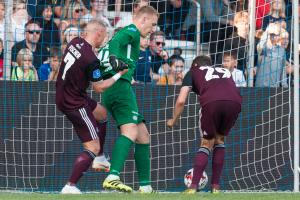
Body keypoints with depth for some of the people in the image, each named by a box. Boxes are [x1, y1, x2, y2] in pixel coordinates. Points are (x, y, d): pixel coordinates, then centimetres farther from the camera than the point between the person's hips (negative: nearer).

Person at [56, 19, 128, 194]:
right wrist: (119, 75, -4)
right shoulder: (91, 60, -26)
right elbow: (99, 87, -16)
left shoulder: (75, 42, -3)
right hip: (75, 104, -9)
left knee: (102, 113, 32)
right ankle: (70, 186, -7)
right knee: (93, 147, -3)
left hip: (63, 95, 9)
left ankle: (98, 158, 39)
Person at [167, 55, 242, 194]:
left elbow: (181, 101, 21)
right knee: (220, 140, 25)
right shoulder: (225, 71, 40)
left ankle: (193, 186, 7)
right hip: (234, 102, 2)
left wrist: (173, 121, 37)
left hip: (211, 102, -2)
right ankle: (215, 186, 21)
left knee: (206, 143, 17)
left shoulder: (193, 72, 31)